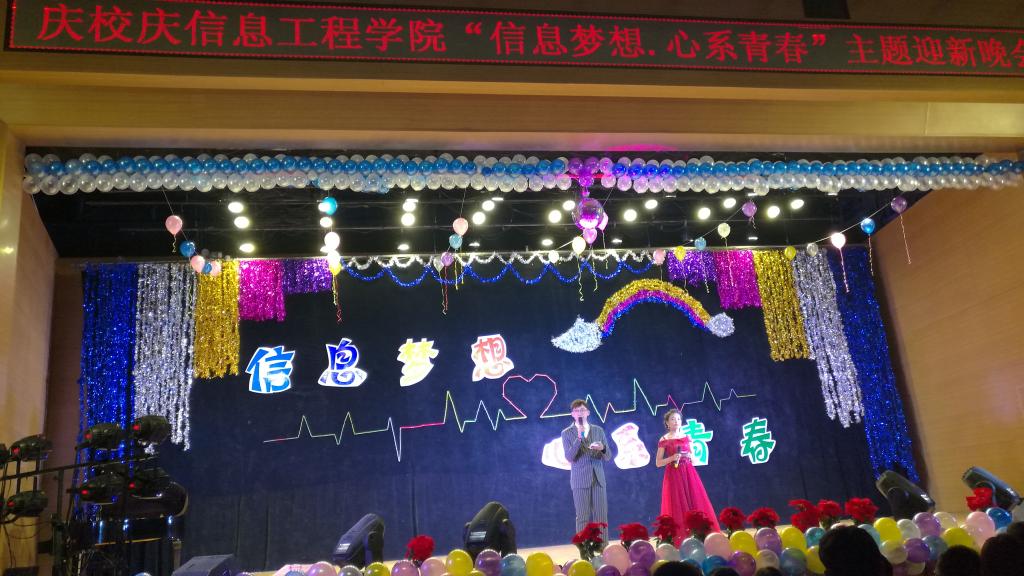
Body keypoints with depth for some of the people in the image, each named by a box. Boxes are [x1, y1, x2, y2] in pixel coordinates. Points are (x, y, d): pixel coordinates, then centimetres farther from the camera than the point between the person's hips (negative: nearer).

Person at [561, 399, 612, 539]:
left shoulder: (598, 430, 10)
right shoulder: (567, 433, 2)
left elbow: (608, 456, 8)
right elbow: (569, 457, -10)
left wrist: (603, 448, -15)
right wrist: (579, 437, -20)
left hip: (598, 479, 3)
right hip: (580, 480, -2)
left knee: (601, 516, 2)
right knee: (583, 517, 0)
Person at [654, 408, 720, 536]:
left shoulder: (687, 437, 9)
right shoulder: (664, 440, -2)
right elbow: (658, 463, -1)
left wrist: (690, 456, -6)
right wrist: (672, 458, -15)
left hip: (689, 474, 4)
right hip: (674, 475, -4)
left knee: (695, 503, 0)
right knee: (678, 506, -5)